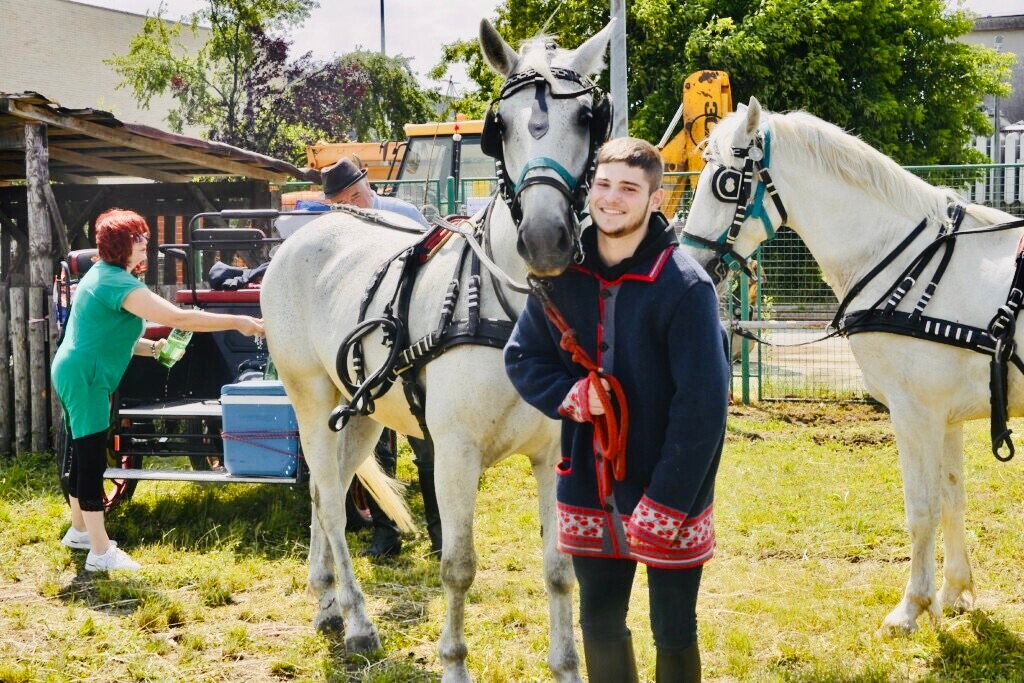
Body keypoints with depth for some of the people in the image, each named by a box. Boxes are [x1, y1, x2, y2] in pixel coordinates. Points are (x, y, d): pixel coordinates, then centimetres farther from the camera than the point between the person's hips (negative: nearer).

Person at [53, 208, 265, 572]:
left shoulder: (102, 275, 14)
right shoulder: (119, 283, -19)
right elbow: (178, 317, -26)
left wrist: (154, 348, 10)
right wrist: (239, 322, -25)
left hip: (73, 374, 11)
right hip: (85, 378, -11)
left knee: (83, 454, 20)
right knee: (92, 459, -9)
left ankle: (79, 530, 35)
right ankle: (100, 552, -7)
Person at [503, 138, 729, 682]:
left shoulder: (684, 285, -14)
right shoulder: (561, 274, 1)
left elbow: (701, 407, -17)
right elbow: (521, 358, 8)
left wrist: (664, 506, -21)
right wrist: (571, 396, -13)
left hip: (669, 498, -4)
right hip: (588, 493, 4)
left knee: (674, 634, 7)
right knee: (599, 625, 15)